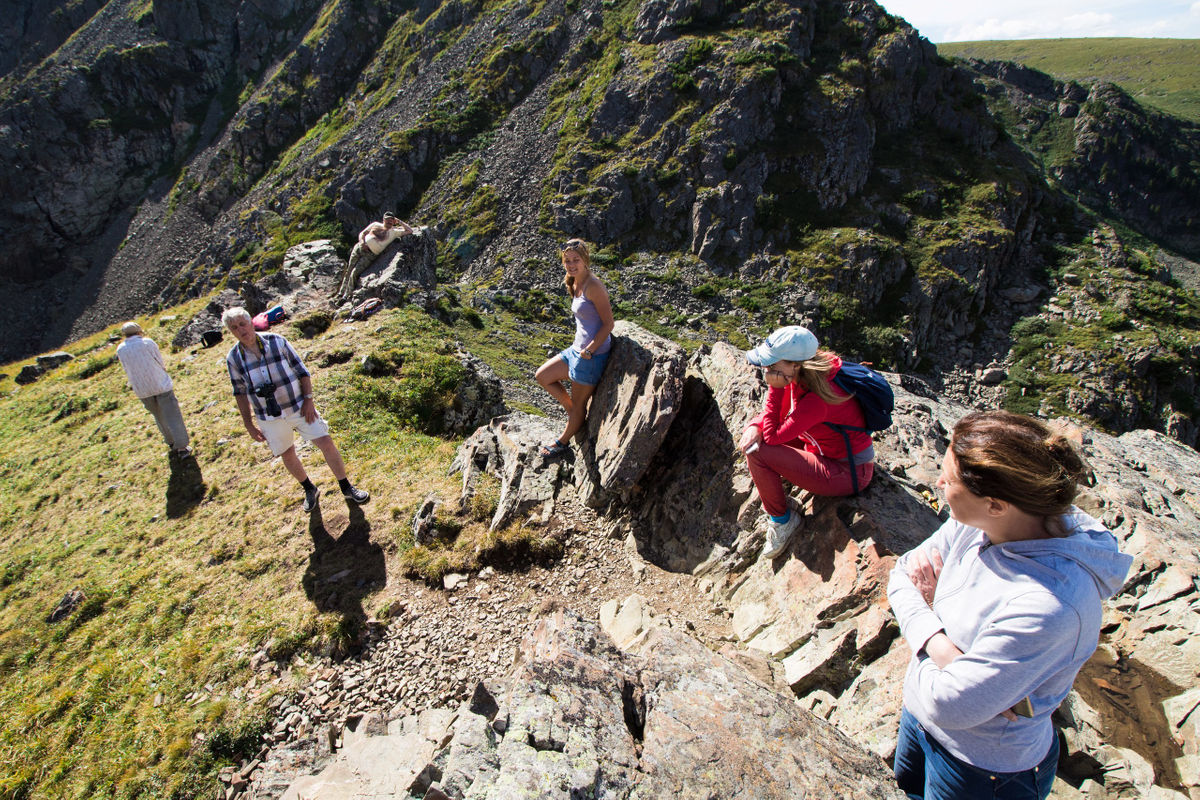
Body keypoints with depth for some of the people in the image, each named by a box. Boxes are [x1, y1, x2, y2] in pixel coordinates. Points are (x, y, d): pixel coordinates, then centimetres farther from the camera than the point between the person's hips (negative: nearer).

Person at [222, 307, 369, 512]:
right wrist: (249, 425, 5)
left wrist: (308, 399, -10)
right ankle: (310, 490, 35)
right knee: (287, 456, 11)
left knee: (326, 443, -6)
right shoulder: (233, 358, -4)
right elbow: (240, 393, 5)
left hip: (298, 407, -1)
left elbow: (302, 371, -2)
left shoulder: (277, 341, -8)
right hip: (269, 417, 2)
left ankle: (347, 488, 9)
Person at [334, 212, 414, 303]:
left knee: (354, 273, -14)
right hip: (359, 247, 3)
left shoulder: (394, 231, 6)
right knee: (349, 270, 2)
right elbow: (362, 233, 16)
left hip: (370, 255, -3)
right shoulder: (375, 224, 15)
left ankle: (347, 296, -3)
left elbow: (409, 230, 0)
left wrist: (399, 221, 5)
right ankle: (341, 292, 14)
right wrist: (362, 242, -5)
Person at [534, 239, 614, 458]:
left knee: (578, 404, 9)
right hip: (578, 349, 10)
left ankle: (562, 442, 31)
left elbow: (608, 323, -19)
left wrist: (589, 350, -19)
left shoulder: (593, 286, -19)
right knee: (542, 376, 16)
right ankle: (573, 411, 29)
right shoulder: (575, 284, 9)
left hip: (592, 355, -10)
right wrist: (579, 347, 11)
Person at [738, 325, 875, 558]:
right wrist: (754, 427, -14)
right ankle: (780, 502, 13)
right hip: (827, 450, 9)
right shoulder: (798, 376, -7)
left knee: (757, 452, -20)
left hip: (848, 473, -9)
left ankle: (782, 519, 3)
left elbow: (772, 436, -26)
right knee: (753, 435, 4)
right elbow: (777, 413, 7)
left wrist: (775, 387, -28)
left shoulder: (816, 400, -32)